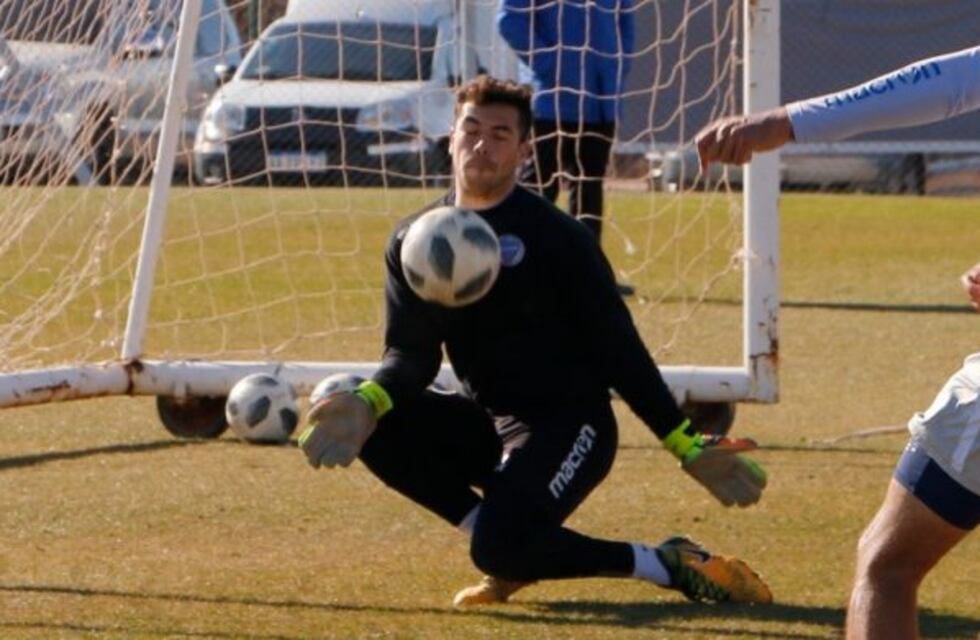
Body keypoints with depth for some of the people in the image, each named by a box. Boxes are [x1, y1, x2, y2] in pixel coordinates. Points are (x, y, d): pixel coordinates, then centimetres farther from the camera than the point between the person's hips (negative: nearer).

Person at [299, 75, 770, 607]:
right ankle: (509, 557, -8)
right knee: (365, 424, -20)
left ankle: (665, 564, -9)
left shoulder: (555, 237, -9)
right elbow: (411, 355, -2)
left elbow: (617, 349, -8)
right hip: (484, 422, 6)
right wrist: (368, 401, -26)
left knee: (500, 548, -30)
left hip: (567, 427, -6)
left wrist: (687, 447, -14)